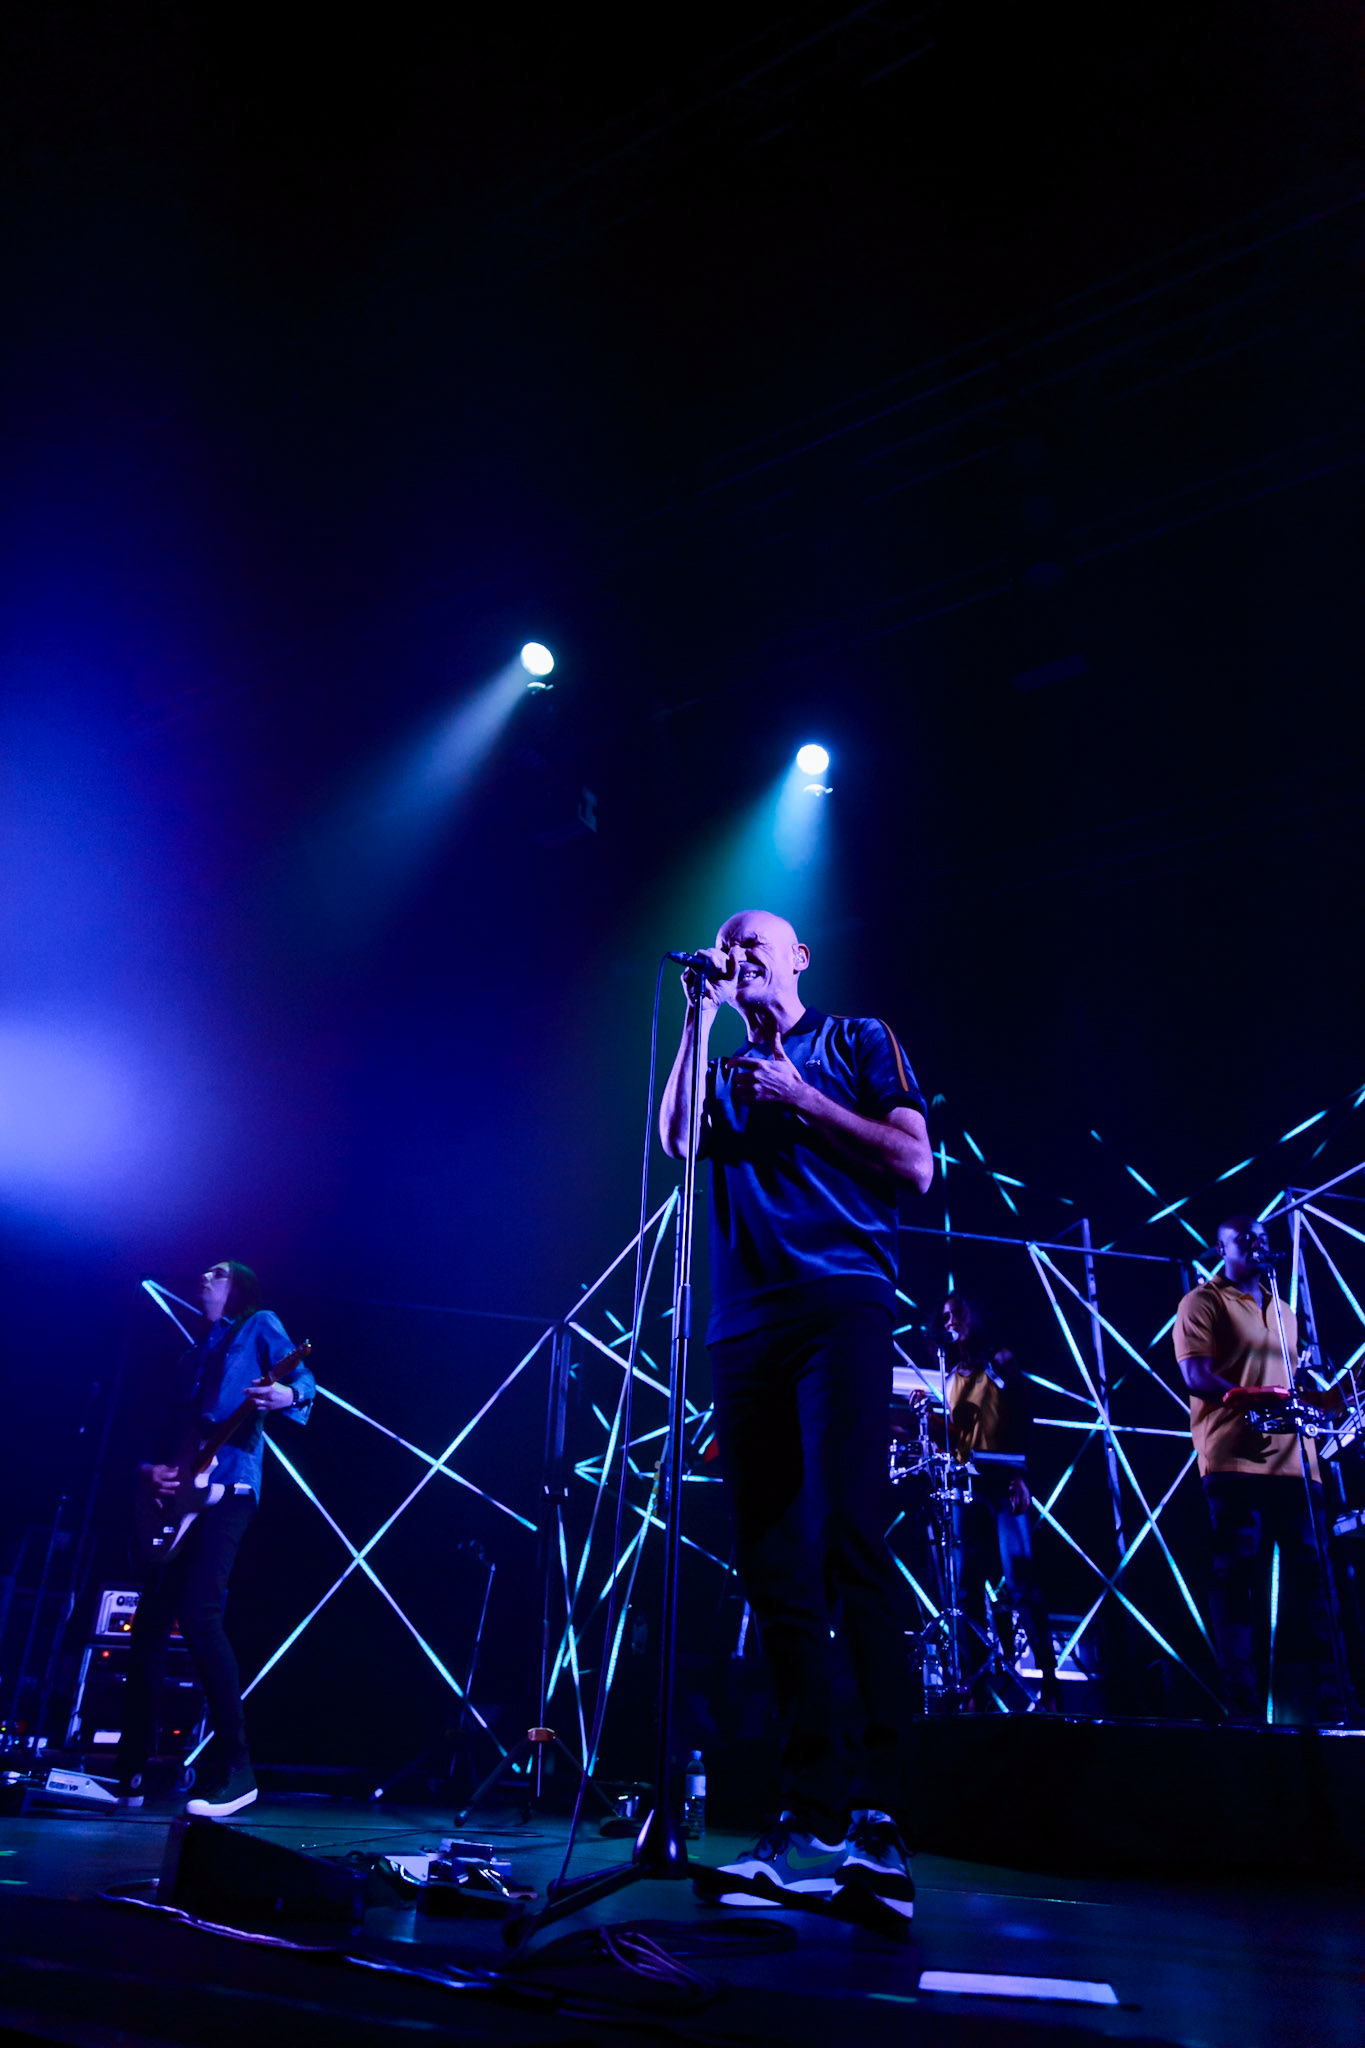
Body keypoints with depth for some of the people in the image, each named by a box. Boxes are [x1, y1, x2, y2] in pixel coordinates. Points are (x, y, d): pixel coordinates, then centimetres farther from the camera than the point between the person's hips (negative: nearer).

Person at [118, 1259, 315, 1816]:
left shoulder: (259, 1326, 6)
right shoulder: (197, 1352, 25)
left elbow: (302, 1380, -8)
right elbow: (167, 1429, 23)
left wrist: (287, 1395, -32)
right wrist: (148, 1469, 2)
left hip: (228, 1489, -7)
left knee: (198, 1615, -18)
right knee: (149, 1622, 6)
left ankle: (234, 1770, -12)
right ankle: (128, 1775, 16)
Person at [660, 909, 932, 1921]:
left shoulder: (858, 1041, 12)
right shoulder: (726, 1074, 23)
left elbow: (916, 1166, 2)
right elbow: (676, 1138, 2)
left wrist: (800, 1100, -4)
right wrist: (700, 1019, 5)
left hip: (841, 1304, -5)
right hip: (748, 1325, 5)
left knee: (847, 1543, -17)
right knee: (775, 1573, 3)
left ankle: (879, 1818, -12)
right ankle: (813, 1820, 9)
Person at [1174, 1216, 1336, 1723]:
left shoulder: (1284, 1313, 26)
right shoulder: (1204, 1302, 3)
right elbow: (1194, 1374, -8)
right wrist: (1250, 1395, -23)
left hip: (1292, 1460, 6)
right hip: (1236, 1460, -6)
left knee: (1309, 1576, 3)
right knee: (1238, 1577, -5)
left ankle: (1330, 1699, 8)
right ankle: (1244, 1703, -1)